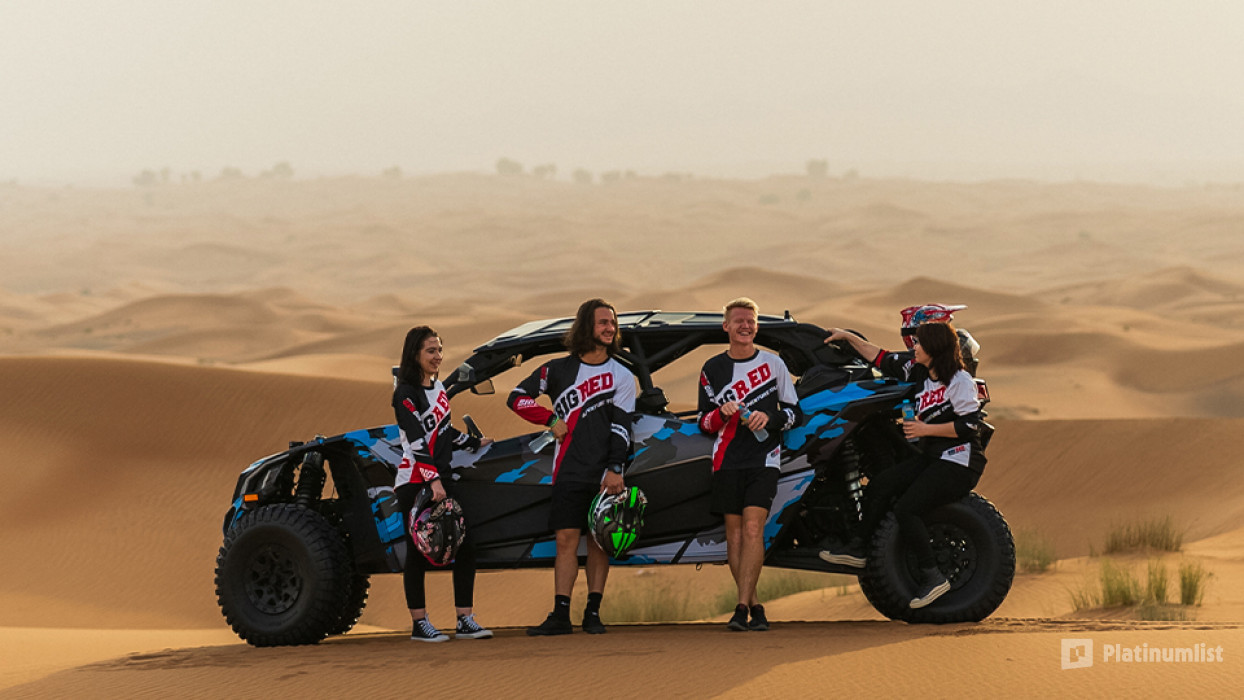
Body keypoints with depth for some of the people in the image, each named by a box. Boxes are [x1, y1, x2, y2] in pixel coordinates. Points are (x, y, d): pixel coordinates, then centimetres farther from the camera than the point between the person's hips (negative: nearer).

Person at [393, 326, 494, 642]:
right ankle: (419, 624, 4)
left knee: (465, 547, 1)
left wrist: (475, 443, 34)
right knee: (418, 553, -3)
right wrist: (433, 481, -26)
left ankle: (465, 621, 5)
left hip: (441, 479, 8)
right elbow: (416, 441, -19)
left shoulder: (438, 387, 14)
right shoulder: (406, 393, -10)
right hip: (415, 482, -8)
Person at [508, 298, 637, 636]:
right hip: (568, 471, 0)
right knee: (566, 540, -5)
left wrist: (615, 469, -13)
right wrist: (551, 420, 0)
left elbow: (621, 426, -3)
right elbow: (517, 397, 12)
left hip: (604, 475, 0)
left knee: (598, 541, 1)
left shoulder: (621, 376, 6)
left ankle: (593, 613, 6)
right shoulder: (558, 369, 8)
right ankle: (560, 615, -7)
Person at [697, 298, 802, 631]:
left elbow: (795, 412, 10)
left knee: (753, 529, -15)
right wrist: (722, 414, -9)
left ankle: (742, 607, -20)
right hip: (727, 463, 3)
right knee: (734, 534, 0)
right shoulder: (712, 369, 12)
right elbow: (704, 423, 13)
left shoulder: (773, 364, 8)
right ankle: (755, 605, 8)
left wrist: (769, 417, -10)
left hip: (764, 460, -2)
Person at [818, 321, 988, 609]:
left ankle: (933, 577, -15)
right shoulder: (918, 369, 10)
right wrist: (849, 337, 22)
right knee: (880, 484, -6)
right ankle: (858, 549, 2)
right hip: (930, 456, 8)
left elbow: (969, 426, -20)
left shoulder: (960, 380, -13)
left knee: (906, 510, -21)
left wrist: (925, 429, -17)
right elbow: (882, 359, 21)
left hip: (958, 463, -8)